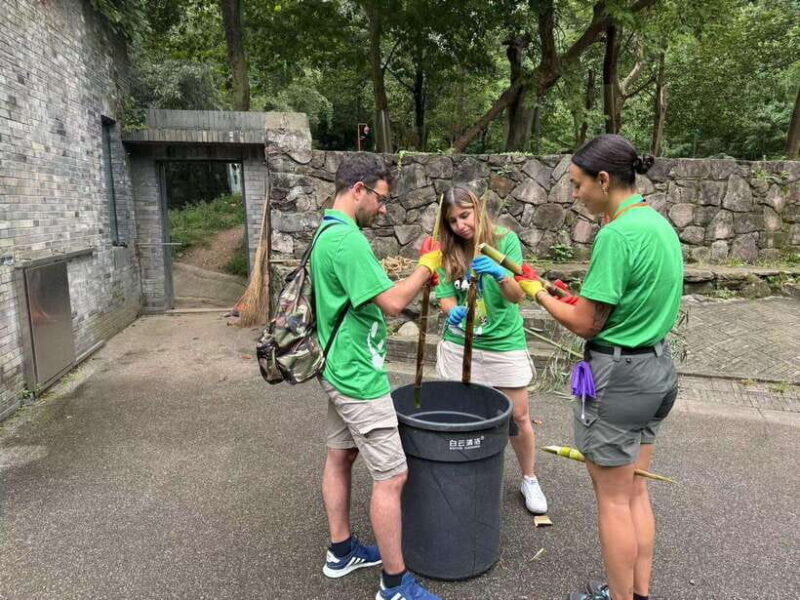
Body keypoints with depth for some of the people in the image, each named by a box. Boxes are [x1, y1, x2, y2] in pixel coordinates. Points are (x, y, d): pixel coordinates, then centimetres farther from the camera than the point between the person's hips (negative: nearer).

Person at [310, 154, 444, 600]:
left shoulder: (328, 233, 10)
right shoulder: (347, 239, -23)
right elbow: (392, 302, -25)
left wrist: (412, 278, 10)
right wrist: (426, 267, -11)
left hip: (340, 370, 11)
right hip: (359, 377, -11)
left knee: (340, 456, 19)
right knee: (392, 476, -1)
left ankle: (342, 551, 36)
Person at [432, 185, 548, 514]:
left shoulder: (506, 240, -9)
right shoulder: (449, 252, -2)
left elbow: (518, 295, -17)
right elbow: (447, 297, -5)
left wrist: (499, 273, -38)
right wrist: (453, 312, -29)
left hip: (504, 342, -2)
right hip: (460, 345, 2)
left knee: (519, 416, 7)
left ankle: (529, 479, 31)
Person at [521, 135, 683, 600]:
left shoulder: (617, 233, -21)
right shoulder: (659, 223, 7)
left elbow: (584, 325, -17)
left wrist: (538, 292, -4)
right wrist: (587, 299, 11)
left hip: (618, 376, -9)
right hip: (658, 370, 9)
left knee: (614, 499, 8)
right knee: (636, 491, 20)